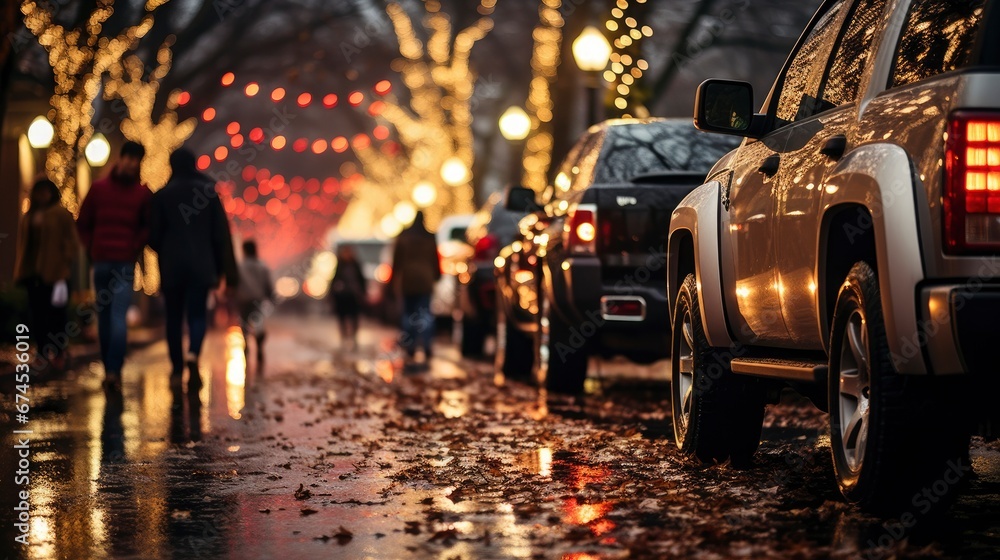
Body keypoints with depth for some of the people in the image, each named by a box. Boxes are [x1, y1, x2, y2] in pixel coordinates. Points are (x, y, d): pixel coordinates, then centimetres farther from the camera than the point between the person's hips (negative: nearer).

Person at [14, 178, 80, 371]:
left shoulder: (61, 215, -3)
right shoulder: (29, 217, 14)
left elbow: (71, 242, -5)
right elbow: (23, 244, 16)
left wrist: (65, 265, -12)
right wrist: (21, 271, 9)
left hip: (53, 273, -6)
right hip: (33, 273, 6)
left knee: (55, 314, -3)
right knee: (36, 314, 6)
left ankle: (59, 354, 4)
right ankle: (43, 352, 15)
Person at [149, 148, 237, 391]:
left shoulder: (162, 195, -1)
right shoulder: (208, 191, 1)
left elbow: (154, 235, 0)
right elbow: (221, 233, 1)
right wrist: (220, 268, 7)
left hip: (171, 264, 0)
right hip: (201, 264, 0)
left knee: (174, 317, 10)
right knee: (198, 314, 3)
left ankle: (177, 371, 10)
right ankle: (193, 354, -24)